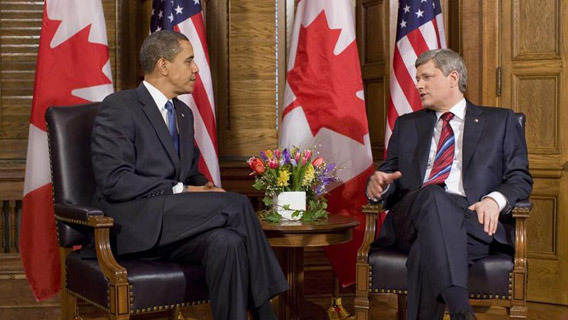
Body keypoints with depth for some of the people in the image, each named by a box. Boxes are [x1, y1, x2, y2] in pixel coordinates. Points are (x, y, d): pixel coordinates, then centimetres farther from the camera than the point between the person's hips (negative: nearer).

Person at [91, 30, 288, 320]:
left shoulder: (183, 113, 21)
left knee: (227, 241, -29)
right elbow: (114, 181, -15)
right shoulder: (118, 107, -5)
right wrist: (179, 191, -17)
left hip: (174, 225, 7)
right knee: (236, 205, -24)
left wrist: (205, 188, 2)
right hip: (136, 223, -7)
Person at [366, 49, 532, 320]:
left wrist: (495, 199, -11)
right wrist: (378, 185, -2)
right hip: (410, 218, 2)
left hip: (473, 221, -1)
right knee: (433, 195, -39)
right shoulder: (407, 125, 30)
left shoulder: (500, 122, 21)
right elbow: (389, 175, 25)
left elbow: (520, 178, 13)